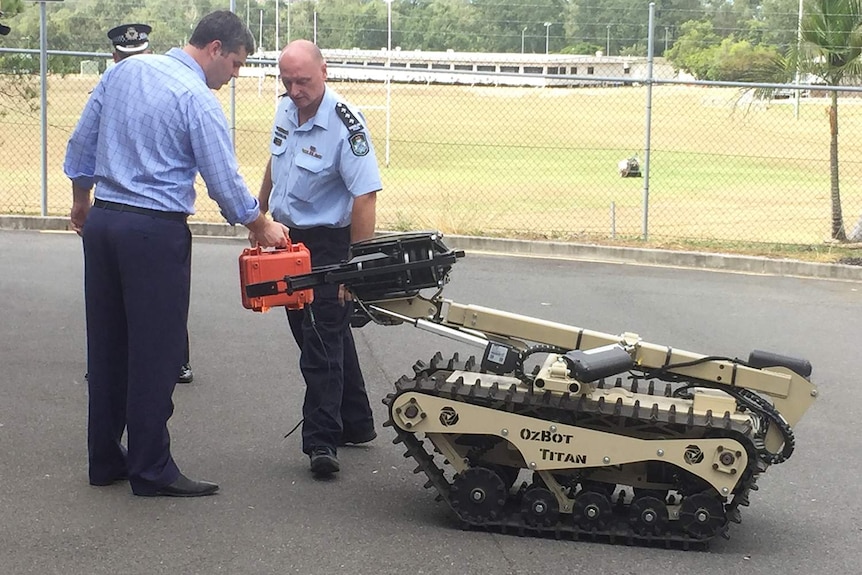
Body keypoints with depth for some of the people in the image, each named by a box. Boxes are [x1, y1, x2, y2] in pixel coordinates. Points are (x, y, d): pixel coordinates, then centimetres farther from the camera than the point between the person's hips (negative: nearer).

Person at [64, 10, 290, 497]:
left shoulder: (124, 71, 9)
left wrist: (82, 202, 27)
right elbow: (225, 182, -11)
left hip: (102, 221, 8)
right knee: (155, 353, -1)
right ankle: (152, 470, 4)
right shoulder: (198, 100, -12)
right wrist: (263, 228, 4)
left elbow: (82, 143, 14)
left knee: (106, 346, 13)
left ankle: (105, 460, 20)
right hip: (156, 232, -7)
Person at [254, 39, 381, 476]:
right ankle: (355, 425, 27)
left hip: (326, 243, -8)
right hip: (286, 237, 8)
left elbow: (365, 197, -23)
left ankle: (321, 442, -5)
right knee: (326, 337, 15)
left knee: (322, 343, -8)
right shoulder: (285, 110, 3)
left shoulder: (345, 126, -21)